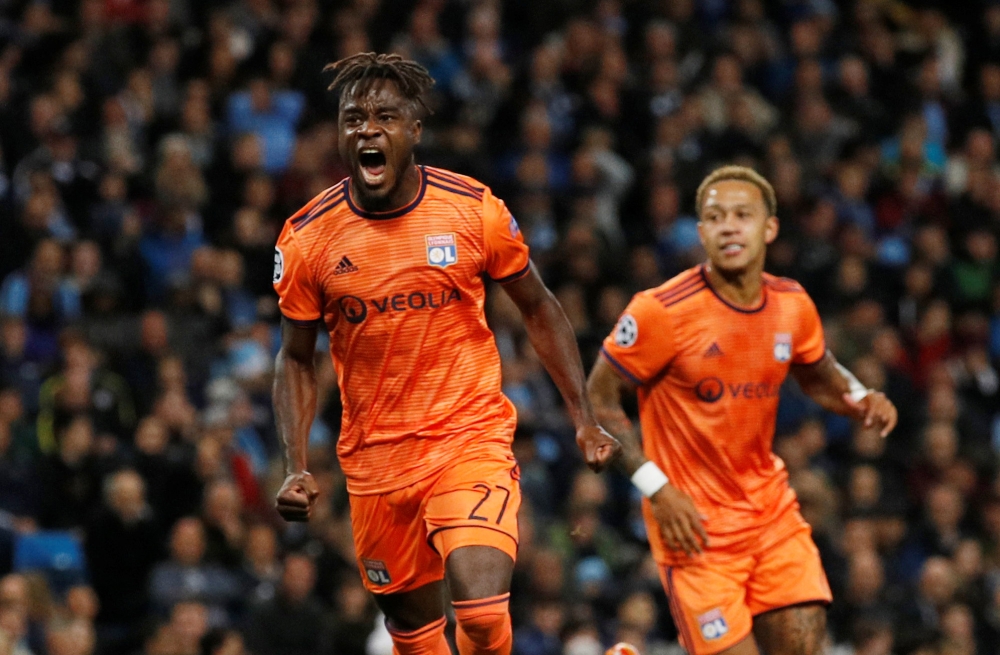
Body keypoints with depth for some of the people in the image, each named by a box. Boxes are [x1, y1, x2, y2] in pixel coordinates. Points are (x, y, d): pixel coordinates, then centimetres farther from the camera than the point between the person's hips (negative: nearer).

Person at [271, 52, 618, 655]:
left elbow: (539, 310, 7)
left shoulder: (475, 209, -7)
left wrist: (584, 418, 3)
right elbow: (297, 360, 6)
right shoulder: (306, 238, -5)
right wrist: (297, 468, -5)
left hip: (471, 440, -2)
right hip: (375, 459, 2)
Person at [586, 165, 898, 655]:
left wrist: (861, 401, -2)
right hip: (694, 523, -5)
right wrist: (657, 490, -17)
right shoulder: (663, 312, -16)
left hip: (771, 509, 5)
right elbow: (597, 400, -10)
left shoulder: (792, 306, 1)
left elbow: (819, 377, 21)